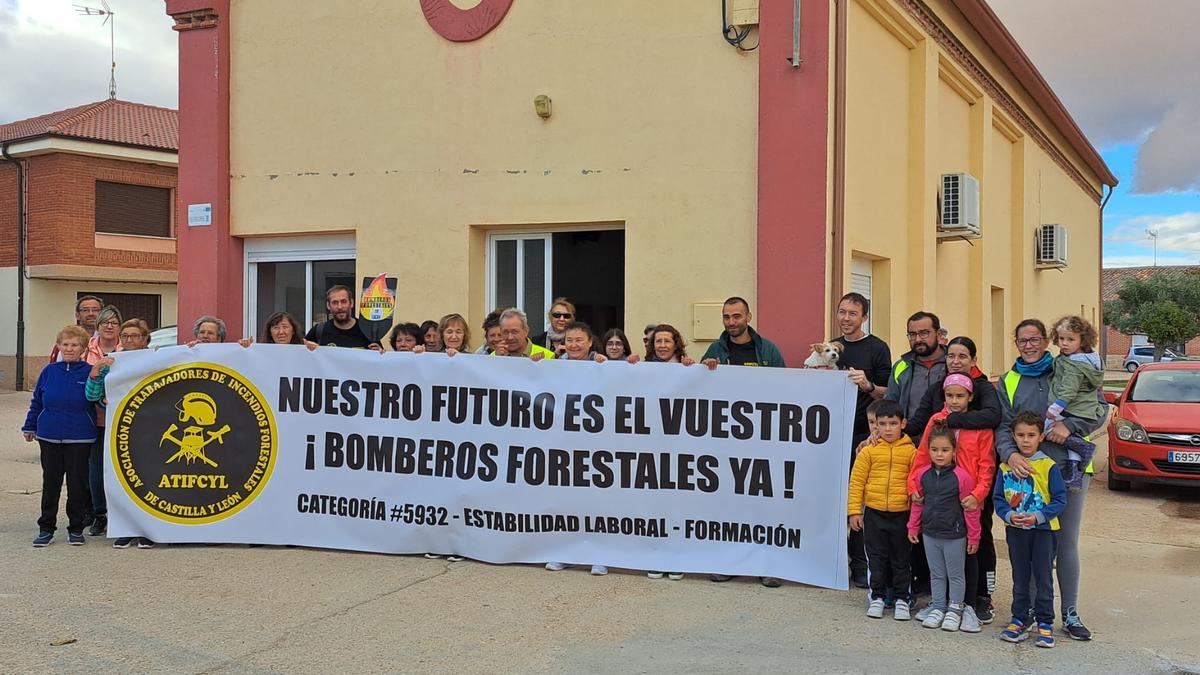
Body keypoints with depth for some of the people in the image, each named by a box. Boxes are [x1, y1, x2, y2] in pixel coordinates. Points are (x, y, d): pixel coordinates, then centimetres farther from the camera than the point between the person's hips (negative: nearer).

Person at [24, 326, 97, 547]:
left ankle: (76, 529, 15)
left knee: (77, 483, 4)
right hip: (49, 436, 2)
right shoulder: (50, 371, 4)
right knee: (50, 483, 9)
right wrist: (30, 427, 17)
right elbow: (36, 401, 13)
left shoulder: (90, 372, -4)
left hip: (80, 437, -2)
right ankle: (46, 528, 18)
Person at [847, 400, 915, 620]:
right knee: (876, 557, 9)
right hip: (874, 513, 1)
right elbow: (857, 481, 1)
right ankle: (877, 597, 21)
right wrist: (854, 510, -2)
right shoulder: (869, 451, -1)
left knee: (900, 558, 9)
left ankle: (901, 598, 20)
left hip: (901, 513, -1)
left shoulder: (910, 451, -2)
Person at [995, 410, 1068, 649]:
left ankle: (1045, 623, 12)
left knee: (1043, 578, 2)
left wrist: (1038, 516, -19)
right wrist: (1009, 515, -14)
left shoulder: (1048, 466, -9)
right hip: (1015, 530, 3)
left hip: (1043, 530, -3)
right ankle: (1020, 619, 23)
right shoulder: (1005, 467, 0)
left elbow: (1060, 499, -8)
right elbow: (998, 498, 5)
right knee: (1020, 577, 13)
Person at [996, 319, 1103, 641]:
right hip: (1027, 470, 1)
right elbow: (1003, 425, -1)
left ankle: (1070, 614, 16)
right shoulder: (1008, 382, 8)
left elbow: (1099, 411, 1)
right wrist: (1010, 453, -21)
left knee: (1067, 542, 6)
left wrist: (1069, 425, -16)